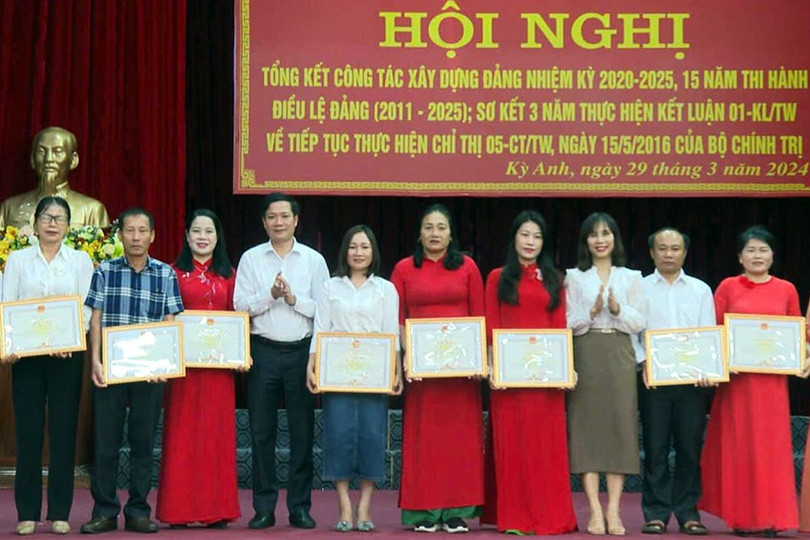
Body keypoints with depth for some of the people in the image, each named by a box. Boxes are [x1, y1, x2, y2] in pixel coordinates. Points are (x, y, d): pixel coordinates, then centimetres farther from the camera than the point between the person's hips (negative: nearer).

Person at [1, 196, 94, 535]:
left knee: (63, 431, 0)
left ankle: (60, 513, 7)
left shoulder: (81, 260, 9)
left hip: (67, 353, 0)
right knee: (28, 431, 1)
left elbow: (87, 307, 1)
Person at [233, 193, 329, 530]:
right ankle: (264, 508, 10)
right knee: (261, 432, 3)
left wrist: (294, 299, -12)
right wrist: (270, 295, -14)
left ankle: (300, 507, 10)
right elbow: (240, 305, 0)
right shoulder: (251, 258, 8)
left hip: (302, 350, 0)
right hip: (263, 350, 0)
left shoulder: (314, 260, 7)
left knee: (302, 431, 2)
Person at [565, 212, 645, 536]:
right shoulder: (574, 277, 8)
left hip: (619, 355, 1)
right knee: (587, 425, -5)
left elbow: (639, 323, 5)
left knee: (619, 425, -4)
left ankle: (614, 510, -1)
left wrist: (618, 309, -12)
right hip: (585, 355, -1)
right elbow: (569, 324, 3)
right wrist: (591, 312, -14)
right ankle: (595, 510, -2)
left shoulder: (631, 278, 11)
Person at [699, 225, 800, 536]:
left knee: (771, 443, 1)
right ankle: (742, 517, 8)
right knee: (738, 443, 1)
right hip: (736, 377, -1)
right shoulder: (728, 287, 5)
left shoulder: (786, 290, 9)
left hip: (772, 378, 1)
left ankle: (769, 516, 8)